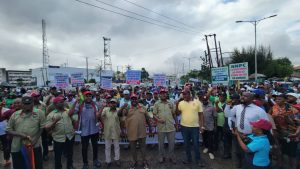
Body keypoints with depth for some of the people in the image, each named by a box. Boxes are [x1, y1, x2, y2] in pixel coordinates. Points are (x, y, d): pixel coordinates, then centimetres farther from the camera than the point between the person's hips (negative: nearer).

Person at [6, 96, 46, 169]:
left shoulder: (39, 113, -4)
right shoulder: (15, 114, 2)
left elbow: (42, 128, -1)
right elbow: (8, 130, 4)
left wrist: (35, 140, -12)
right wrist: (20, 134, -13)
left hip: (35, 147, -2)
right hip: (17, 148, 2)